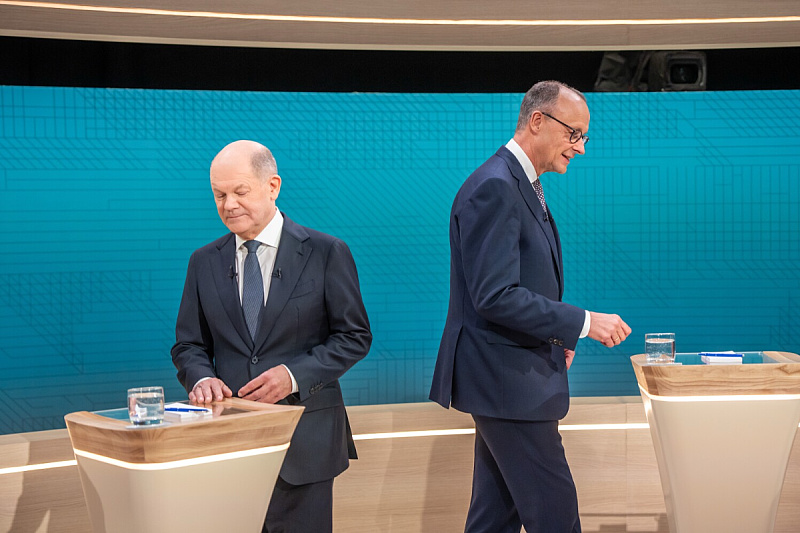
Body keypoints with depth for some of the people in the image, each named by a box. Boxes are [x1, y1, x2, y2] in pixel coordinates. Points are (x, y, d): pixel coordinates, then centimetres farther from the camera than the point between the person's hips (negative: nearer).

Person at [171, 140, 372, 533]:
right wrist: (202, 378, -10)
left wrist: (295, 375, -15)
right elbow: (189, 345, 12)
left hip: (304, 440, -2)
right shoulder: (204, 262, 9)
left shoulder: (326, 253, -1)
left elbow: (354, 336, -1)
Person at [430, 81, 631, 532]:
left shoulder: (523, 185, 15)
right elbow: (495, 297, -24)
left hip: (512, 375, 10)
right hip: (507, 378, -10)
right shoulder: (494, 188, -18)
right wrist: (583, 323, -20)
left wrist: (556, 337, 9)